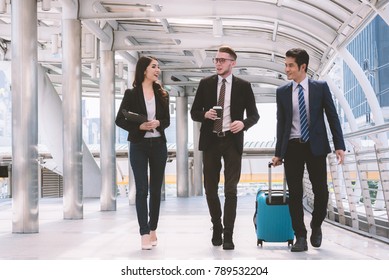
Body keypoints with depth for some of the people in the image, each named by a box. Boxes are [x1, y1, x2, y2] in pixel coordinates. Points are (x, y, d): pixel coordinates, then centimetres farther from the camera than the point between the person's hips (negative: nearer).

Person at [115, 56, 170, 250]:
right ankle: (145, 234, -5)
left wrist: (158, 123, -13)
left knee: (156, 189, 7)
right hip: (139, 146, -3)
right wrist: (139, 126, -17)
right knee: (142, 189, -6)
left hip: (158, 145, 3)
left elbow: (167, 120, 10)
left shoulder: (162, 94, 8)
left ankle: (153, 229, 19)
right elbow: (119, 120, -3)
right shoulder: (131, 94, -3)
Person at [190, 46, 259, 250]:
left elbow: (254, 114, 4)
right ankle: (217, 228, 27)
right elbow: (194, 112, 9)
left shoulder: (243, 86, 3)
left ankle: (228, 235, 2)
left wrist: (243, 123, -17)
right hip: (210, 141, 2)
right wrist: (205, 115, -13)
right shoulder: (205, 84, 6)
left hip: (232, 142, -2)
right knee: (210, 189, 7)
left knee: (230, 189, -4)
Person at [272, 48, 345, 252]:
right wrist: (278, 153, 9)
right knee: (295, 193, -2)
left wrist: (339, 145, -6)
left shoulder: (321, 87, 2)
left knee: (321, 191, -3)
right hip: (292, 147, 1)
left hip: (316, 146, -1)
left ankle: (316, 227, 23)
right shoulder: (282, 92, 7)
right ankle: (300, 237, 4)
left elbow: (332, 117, 2)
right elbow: (281, 123, 11)